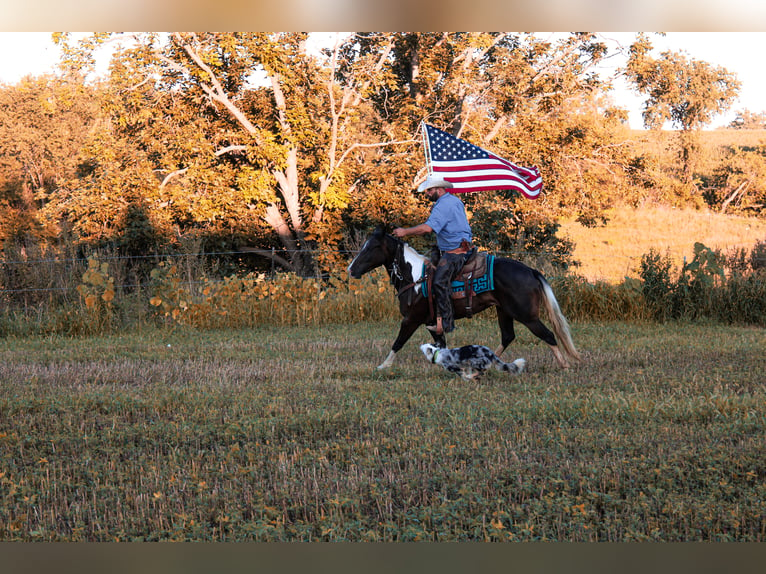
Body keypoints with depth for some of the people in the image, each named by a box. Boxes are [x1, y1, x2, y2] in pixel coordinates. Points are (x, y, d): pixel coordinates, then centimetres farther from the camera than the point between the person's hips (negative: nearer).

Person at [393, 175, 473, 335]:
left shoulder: (443, 206, -14)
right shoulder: (455, 200, 18)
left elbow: (428, 228, -27)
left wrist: (405, 231, -17)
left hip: (455, 252, -11)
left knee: (440, 280, -24)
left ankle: (445, 322, -30)